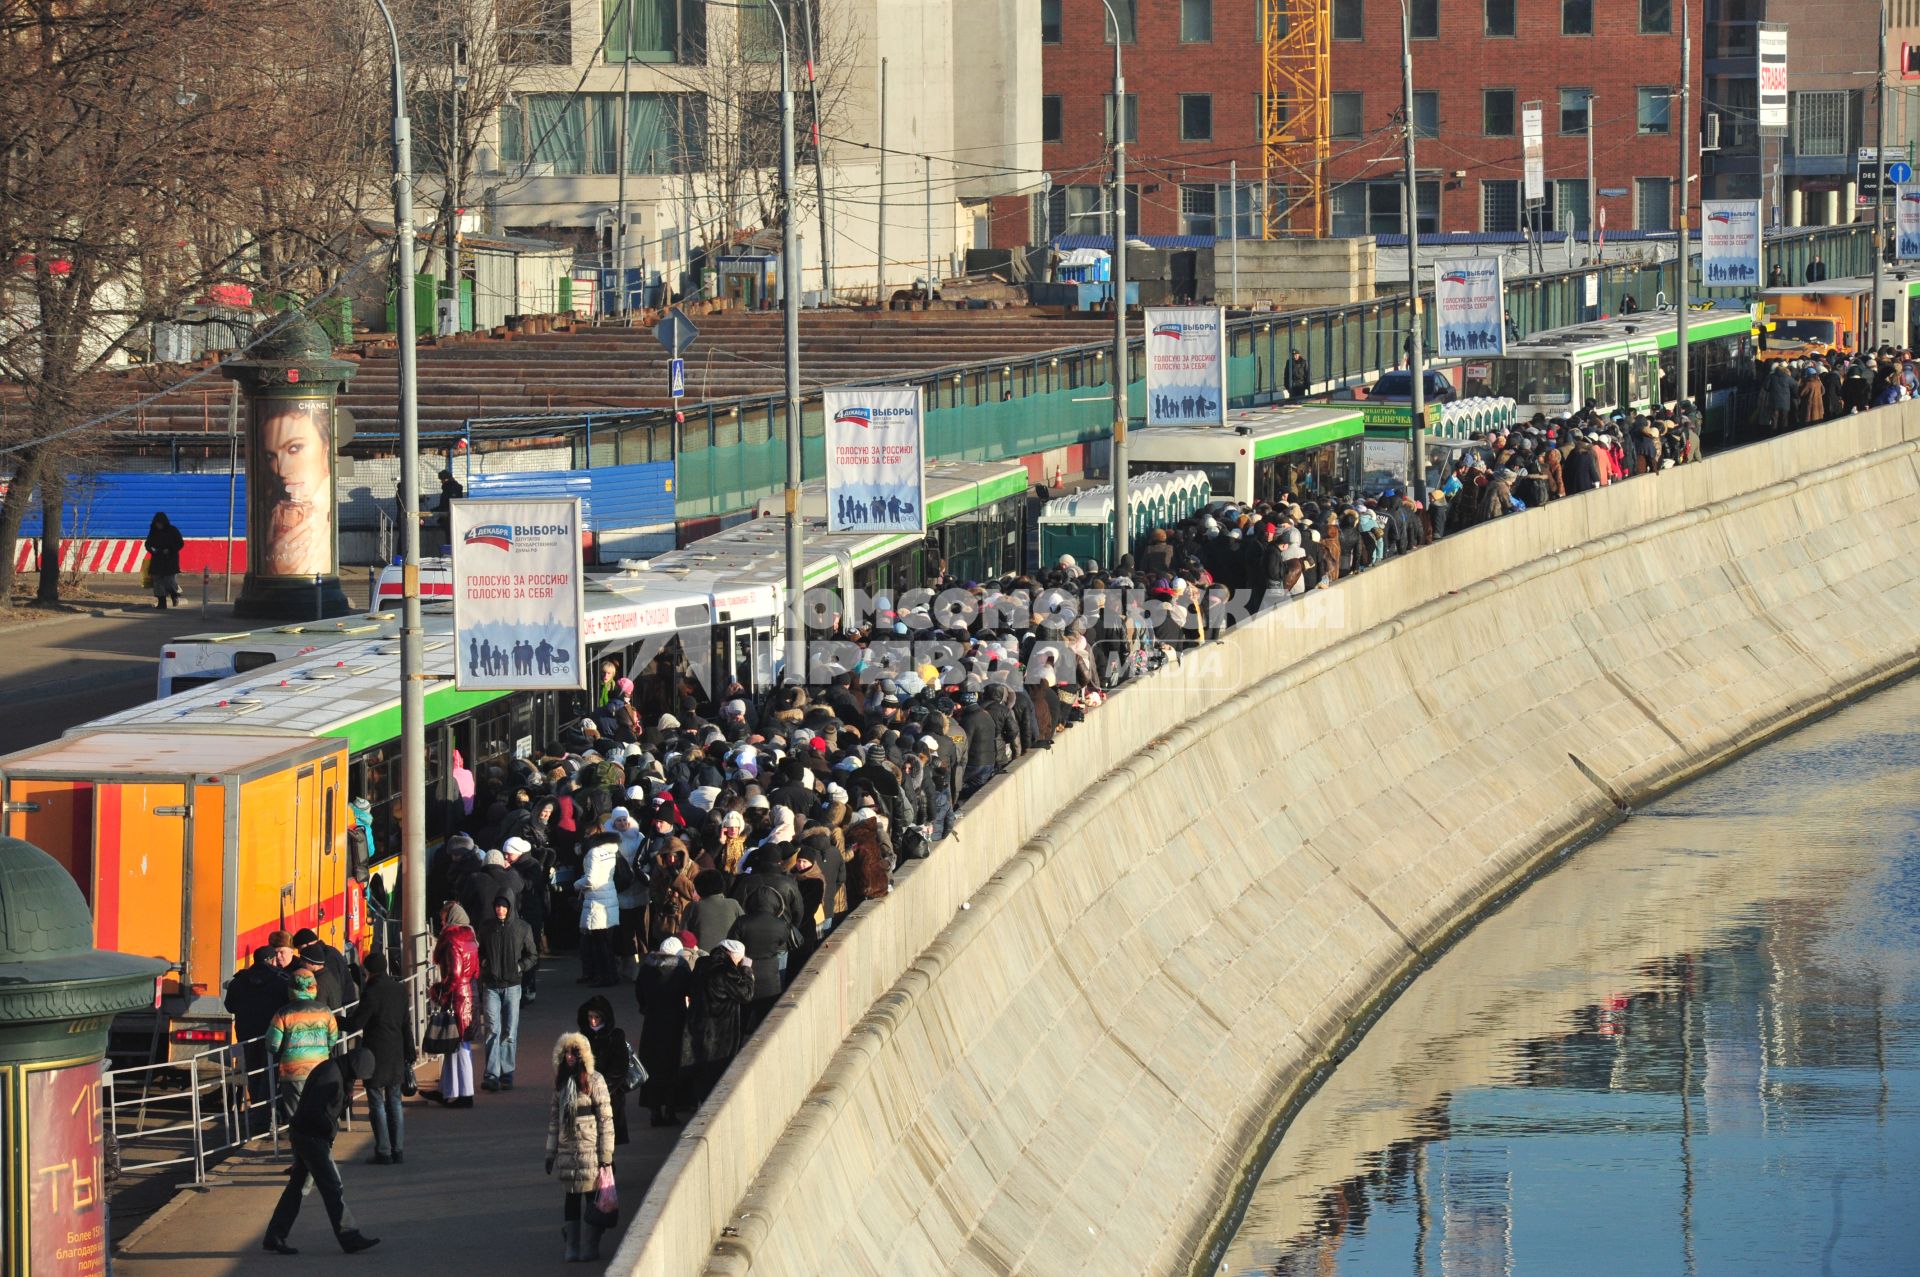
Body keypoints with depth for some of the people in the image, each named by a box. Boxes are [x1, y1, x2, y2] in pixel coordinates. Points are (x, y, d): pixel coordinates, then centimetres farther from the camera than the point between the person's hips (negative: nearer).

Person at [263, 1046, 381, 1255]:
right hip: (311, 1138, -10)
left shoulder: (331, 1069, 10)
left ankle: (274, 1237, 16)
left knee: (297, 1187, 14)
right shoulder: (331, 1077, -22)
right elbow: (315, 1111, -27)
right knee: (333, 1189, -4)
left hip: (302, 1135, 10)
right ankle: (350, 1239, 1)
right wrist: (331, 1129, -14)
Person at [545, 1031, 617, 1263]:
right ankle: (572, 1246, 12)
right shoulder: (561, 1082, 13)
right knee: (571, 1199, 7)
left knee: (590, 1197, -4)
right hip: (567, 1152, 5)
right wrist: (550, 1153, 14)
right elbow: (554, 1118, 17)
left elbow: (605, 1118, -7)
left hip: (589, 1150, -5)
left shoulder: (594, 1081, -5)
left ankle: (590, 1247, 2)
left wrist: (606, 1154, -10)